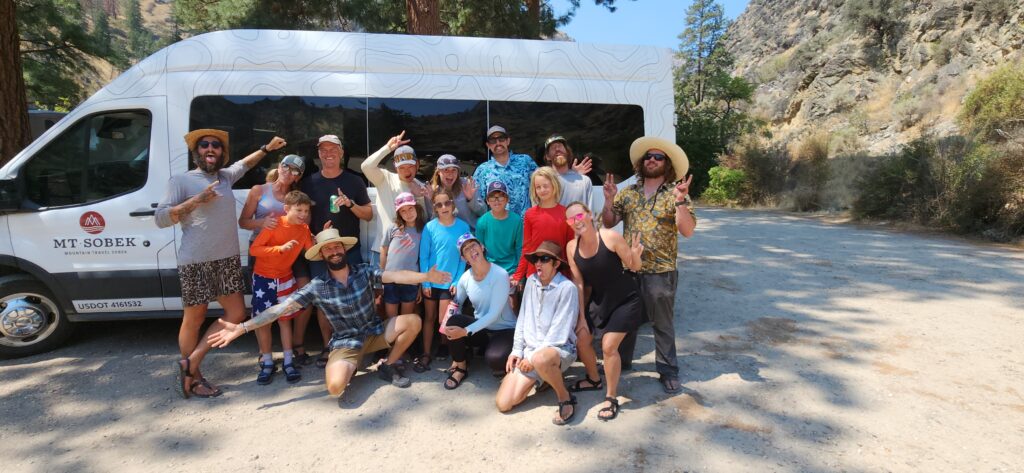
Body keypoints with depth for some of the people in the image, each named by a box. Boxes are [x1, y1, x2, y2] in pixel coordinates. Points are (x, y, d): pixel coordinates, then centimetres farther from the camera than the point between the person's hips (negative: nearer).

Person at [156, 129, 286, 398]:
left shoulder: (225, 176, 15)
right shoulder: (181, 181, -1)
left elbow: (244, 164, 37)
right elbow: (161, 219, -8)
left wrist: (267, 148, 39)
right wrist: (197, 200, -15)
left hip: (228, 259, 6)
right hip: (195, 262, -6)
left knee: (236, 314, 4)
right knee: (194, 319, 3)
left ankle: (190, 363, 13)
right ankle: (194, 377, 15)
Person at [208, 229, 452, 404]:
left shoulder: (364, 271, -7)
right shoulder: (317, 287, -9)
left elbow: (395, 276, -23)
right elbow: (282, 308, -12)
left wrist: (426, 277, -40)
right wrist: (242, 327, -19)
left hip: (375, 332, 3)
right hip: (346, 343, -2)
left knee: (413, 321, -20)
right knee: (336, 387, -30)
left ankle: (388, 366, 4)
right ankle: (350, 367, 10)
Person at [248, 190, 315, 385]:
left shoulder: (304, 230, -5)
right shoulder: (275, 224, -19)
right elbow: (253, 249, -22)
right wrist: (281, 248, -32)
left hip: (285, 278, 4)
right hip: (264, 278, -3)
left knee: (285, 319, 8)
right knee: (263, 321, 2)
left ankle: (288, 362, 13)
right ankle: (267, 363, 15)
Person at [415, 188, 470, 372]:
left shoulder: (463, 227, -7)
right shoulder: (430, 227, -7)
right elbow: (423, 256, -4)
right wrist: (425, 282, -7)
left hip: (450, 282, -1)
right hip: (431, 281, 1)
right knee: (429, 317, 12)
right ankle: (426, 353, 24)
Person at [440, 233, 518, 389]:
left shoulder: (500, 274, -21)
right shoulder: (465, 278, -5)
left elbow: (494, 313, -25)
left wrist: (466, 331, -31)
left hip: (504, 329, -5)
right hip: (481, 328, 5)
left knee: (494, 359, -34)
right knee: (452, 324, -22)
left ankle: (504, 364, 6)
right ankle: (460, 367, 2)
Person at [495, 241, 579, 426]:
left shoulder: (567, 288, -13)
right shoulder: (531, 281, 6)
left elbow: (560, 331, -16)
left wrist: (533, 357, -16)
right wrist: (517, 351, 5)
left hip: (559, 348, -6)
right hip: (530, 350, 6)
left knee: (540, 359, -44)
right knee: (503, 403, -8)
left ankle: (565, 397, -14)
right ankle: (541, 378, 18)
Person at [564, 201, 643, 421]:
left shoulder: (610, 237, -24)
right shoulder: (572, 247, -10)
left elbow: (634, 267, -15)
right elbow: (579, 283, -5)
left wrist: (635, 255, -38)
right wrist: (581, 317, -3)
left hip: (625, 301, -5)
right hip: (599, 301, 5)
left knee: (608, 346, -14)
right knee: (581, 340, 7)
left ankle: (611, 398, 8)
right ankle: (594, 380, 38)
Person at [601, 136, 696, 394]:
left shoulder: (676, 194, -4)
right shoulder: (627, 193, 7)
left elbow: (687, 231, -13)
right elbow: (608, 223, 6)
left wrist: (680, 201, -26)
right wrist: (609, 200, -11)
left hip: (660, 271, -3)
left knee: (663, 324, 8)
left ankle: (668, 370, 24)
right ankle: (620, 361, 35)